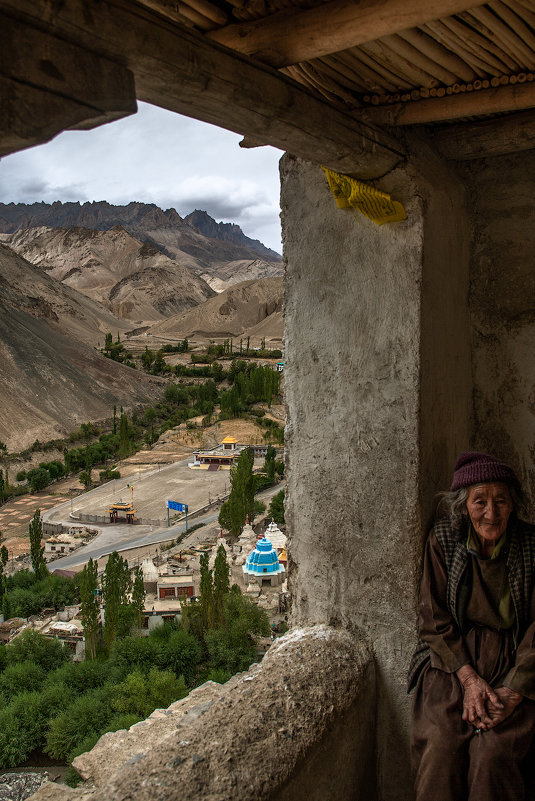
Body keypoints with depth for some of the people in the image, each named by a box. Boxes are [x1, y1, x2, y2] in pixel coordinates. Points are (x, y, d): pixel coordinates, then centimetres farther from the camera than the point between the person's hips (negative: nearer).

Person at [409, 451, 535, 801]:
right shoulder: (443, 539, -2)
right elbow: (434, 617, 1)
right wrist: (469, 678, -10)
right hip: (452, 657, 1)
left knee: (493, 752, -22)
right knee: (440, 747, -20)